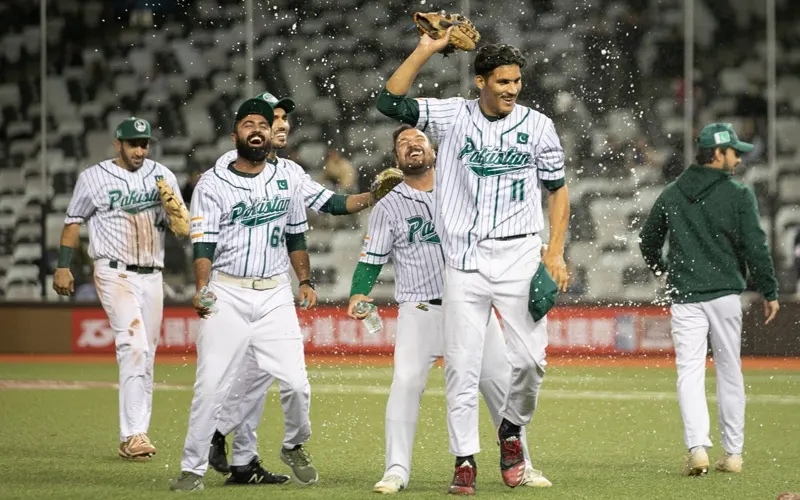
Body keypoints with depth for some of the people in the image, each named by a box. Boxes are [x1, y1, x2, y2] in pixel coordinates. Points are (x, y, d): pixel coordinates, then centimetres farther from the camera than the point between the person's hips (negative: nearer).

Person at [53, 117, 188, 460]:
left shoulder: (162, 176, 9)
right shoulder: (93, 178, 0)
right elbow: (74, 222, 6)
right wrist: (63, 267, 0)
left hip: (152, 277, 5)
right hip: (115, 274, -5)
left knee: (145, 356, 7)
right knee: (133, 346, -21)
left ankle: (133, 438, 15)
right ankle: (134, 434, -26)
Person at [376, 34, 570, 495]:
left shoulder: (538, 126, 3)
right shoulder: (453, 117, 3)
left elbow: (558, 191, 9)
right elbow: (391, 101, -5)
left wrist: (556, 253, 0)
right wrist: (426, 50, -9)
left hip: (519, 255, 0)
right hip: (465, 259, 0)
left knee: (531, 357, -9)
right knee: (462, 365, -1)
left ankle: (512, 430, 17)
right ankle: (465, 460, 7)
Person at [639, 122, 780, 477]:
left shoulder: (671, 195, 8)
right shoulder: (738, 195, -3)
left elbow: (648, 241, 18)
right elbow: (754, 247, -8)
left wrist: (662, 270, 38)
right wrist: (769, 291, 0)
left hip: (685, 298, 2)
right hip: (725, 294, -2)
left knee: (689, 372, -4)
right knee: (729, 371, 9)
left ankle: (697, 447, -21)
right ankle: (732, 453, 12)